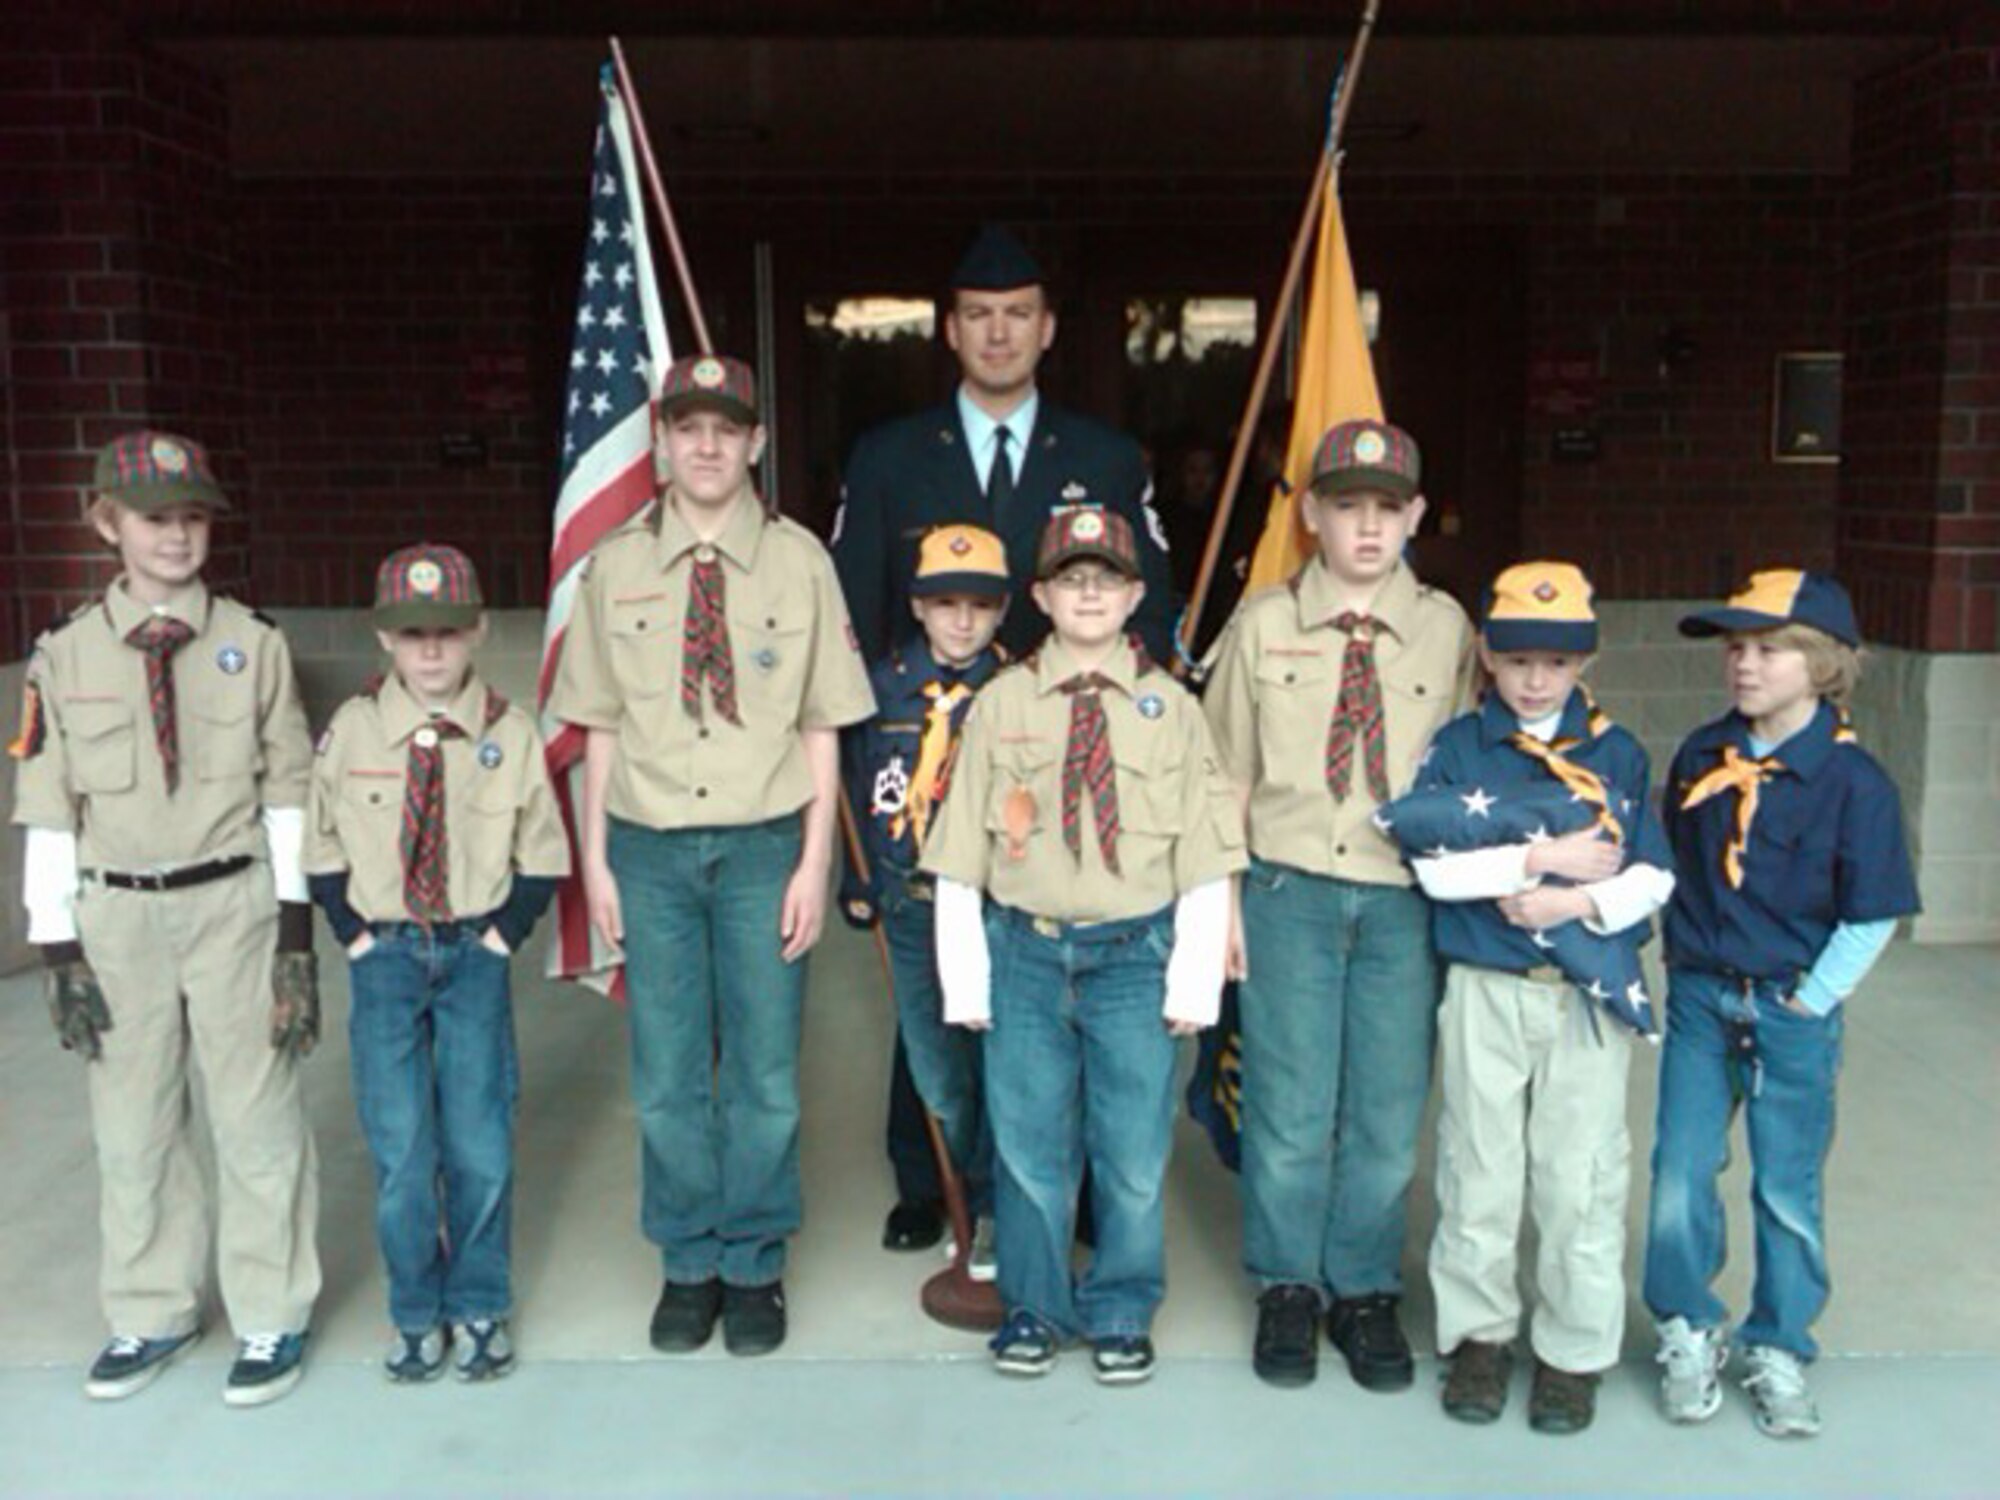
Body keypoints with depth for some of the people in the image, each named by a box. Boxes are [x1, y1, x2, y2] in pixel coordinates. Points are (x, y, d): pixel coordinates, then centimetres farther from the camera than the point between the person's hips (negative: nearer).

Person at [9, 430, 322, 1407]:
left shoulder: (253, 646, -2)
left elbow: (288, 798, -1)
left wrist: (296, 938, -3)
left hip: (234, 904, -1)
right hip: (117, 915, 2)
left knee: (255, 1118, 6)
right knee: (132, 1126, 12)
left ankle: (271, 1317, 22)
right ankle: (152, 1312, 31)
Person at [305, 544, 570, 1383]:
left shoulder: (510, 733, -6)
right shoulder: (350, 731, -5)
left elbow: (543, 857, 4)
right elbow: (322, 850, 7)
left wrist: (502, 935, -4)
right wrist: (355, 935, -1)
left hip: (475, 952, 0)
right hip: (384, 955, 1)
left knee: (481, 1143, 0)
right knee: (399, 1148, 1)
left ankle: (480, 1308, 20)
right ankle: (416, 1313, 19)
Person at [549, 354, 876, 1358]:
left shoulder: (797, 560, -2)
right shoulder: (615, 565, 3)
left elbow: (821, 723, 0)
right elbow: (601, 724, 6)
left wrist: (814, 862, -4)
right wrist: (595, 857, 4)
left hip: (763, 843, -1)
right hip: (650, 846, 2)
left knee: (763, 1075, 7)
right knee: (667, 1075, 9)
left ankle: (753, 1267, 24)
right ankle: (688, 1266, 27)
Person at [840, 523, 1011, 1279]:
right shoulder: (884, 684, 4)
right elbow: (858, 786, 12)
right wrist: (857, 883, 10)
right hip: (911, 907, 3)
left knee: (998, 1062, 0)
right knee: (936, 1073, 10)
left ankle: (992, 1213, 19)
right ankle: (987, 1196, 31)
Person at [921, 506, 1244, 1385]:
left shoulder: (1171, 709, 2)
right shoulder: (1002, 703, 2)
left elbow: (1205, 859, 2)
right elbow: (958, 855, 2)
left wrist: (1194, 982, -4)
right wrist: (965, 978, -1)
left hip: (1136, 955, 0)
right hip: (1026, 950, 0)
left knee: (1134, 1149, 8)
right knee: (1029, 1143, 9)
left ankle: (1121, 1314, 27)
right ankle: (1032, 1308, 28)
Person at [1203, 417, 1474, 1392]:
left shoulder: (1446, 630, 4)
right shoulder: (1263, 623, 3)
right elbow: (1226, 772, 6)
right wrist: (1222, 898, 2)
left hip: (1404, 899, 1)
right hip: (1288, 891, 0)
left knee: (1387, 1111, 7)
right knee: (1289, 1108, 4)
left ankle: (1365, 1293, 26)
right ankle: (1288, 1288, 24)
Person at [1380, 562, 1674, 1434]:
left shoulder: (1618, 754, 6)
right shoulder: (1458, 748, 1)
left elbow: (1654, 875, 2)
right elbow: (1434, 865, -11)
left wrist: (1576, 902, -14)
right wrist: (1545, 857, -13)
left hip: (1591, 994, 1)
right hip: (1486, 992, 0)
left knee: (1582, 1180, 5)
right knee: (1480, 1173, 9)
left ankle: (1575, 1350, 20)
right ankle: (1480, 1332, 26)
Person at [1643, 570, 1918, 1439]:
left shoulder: (1852, 779, -11)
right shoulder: (1702, 756, 2)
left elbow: (1873, 916, -9)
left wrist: (1810, 1001, -9)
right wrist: (1682, 961, 7)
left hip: (1793, 1011, -3)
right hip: (1700, 999, 3)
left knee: (1789, 1191, 9)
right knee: (1679, 1173, 3)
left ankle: (1779, 1352, 26)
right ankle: (1688, 1332, 23)